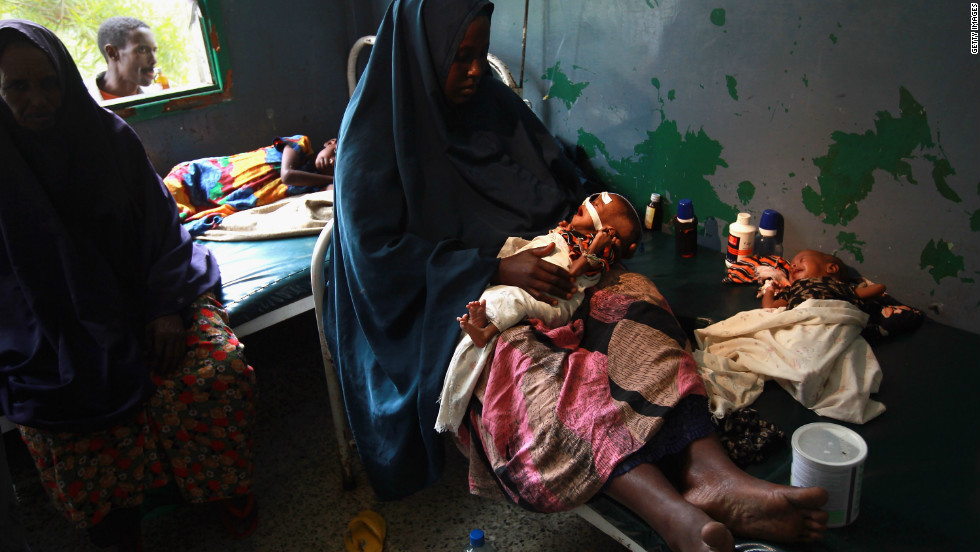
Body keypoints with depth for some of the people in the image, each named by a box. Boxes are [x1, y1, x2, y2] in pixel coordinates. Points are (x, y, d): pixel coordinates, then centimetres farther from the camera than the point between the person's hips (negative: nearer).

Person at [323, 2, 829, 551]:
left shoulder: (492, 102, 11)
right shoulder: (375, 133, -6)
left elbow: (562, 186, 18)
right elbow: (378, 248, -14)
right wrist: (496, 269, -21)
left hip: (534, 266, 6)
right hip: (440, 297, -5)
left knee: (630, 295, -23)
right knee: (521, 355, -37)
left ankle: (708, 469, -41)